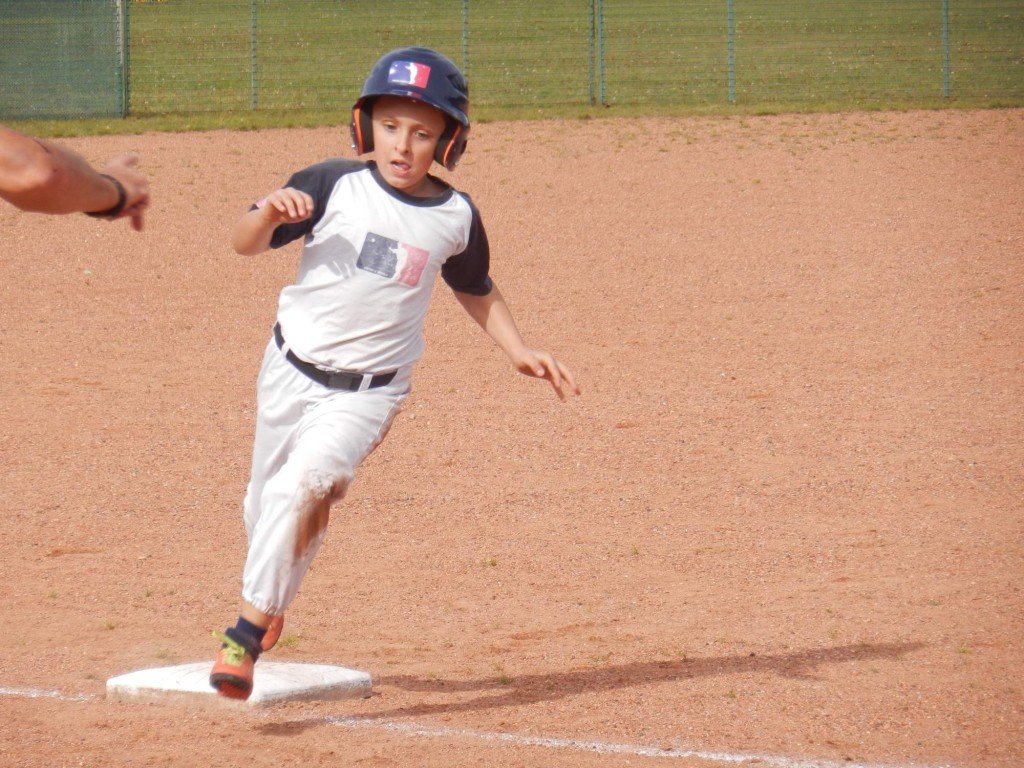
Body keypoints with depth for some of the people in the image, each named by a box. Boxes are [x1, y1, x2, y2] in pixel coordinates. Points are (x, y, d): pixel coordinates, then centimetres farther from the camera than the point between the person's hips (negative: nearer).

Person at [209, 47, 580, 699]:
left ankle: (249, 633, -19)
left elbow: (475, 287, 17)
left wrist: (517, 349, 8)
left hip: (368, 392, -2)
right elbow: (246, 245, -7)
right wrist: (270, 213, -28)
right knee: (264, 503, 14)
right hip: (290, 371, 2)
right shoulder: (335, 186, -8)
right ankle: (269, 605, 44)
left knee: (304, 488, -24)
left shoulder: (456, 217, -3)